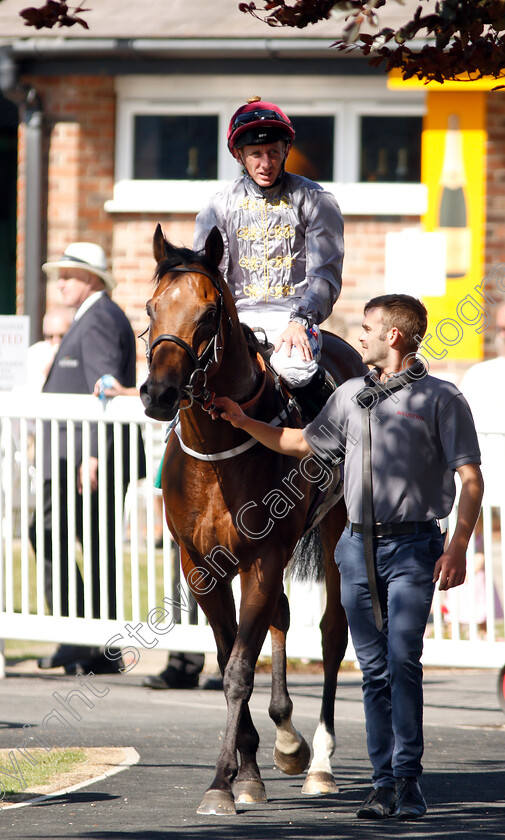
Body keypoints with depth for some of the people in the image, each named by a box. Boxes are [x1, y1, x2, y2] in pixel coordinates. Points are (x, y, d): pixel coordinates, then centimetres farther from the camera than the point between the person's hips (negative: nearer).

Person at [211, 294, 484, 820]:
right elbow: (304, 443, 28)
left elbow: (470, 479, -7)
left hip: (411, 546, -5)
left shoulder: (440, 399, -4)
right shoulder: (350, 396, 14)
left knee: (403, 661, -13)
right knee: (374, 669, 5)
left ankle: (408, 781, -10)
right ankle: (384, 782, 9)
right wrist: (244, 422, 21)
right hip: (358, 545, 5)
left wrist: (458, 546, -17)